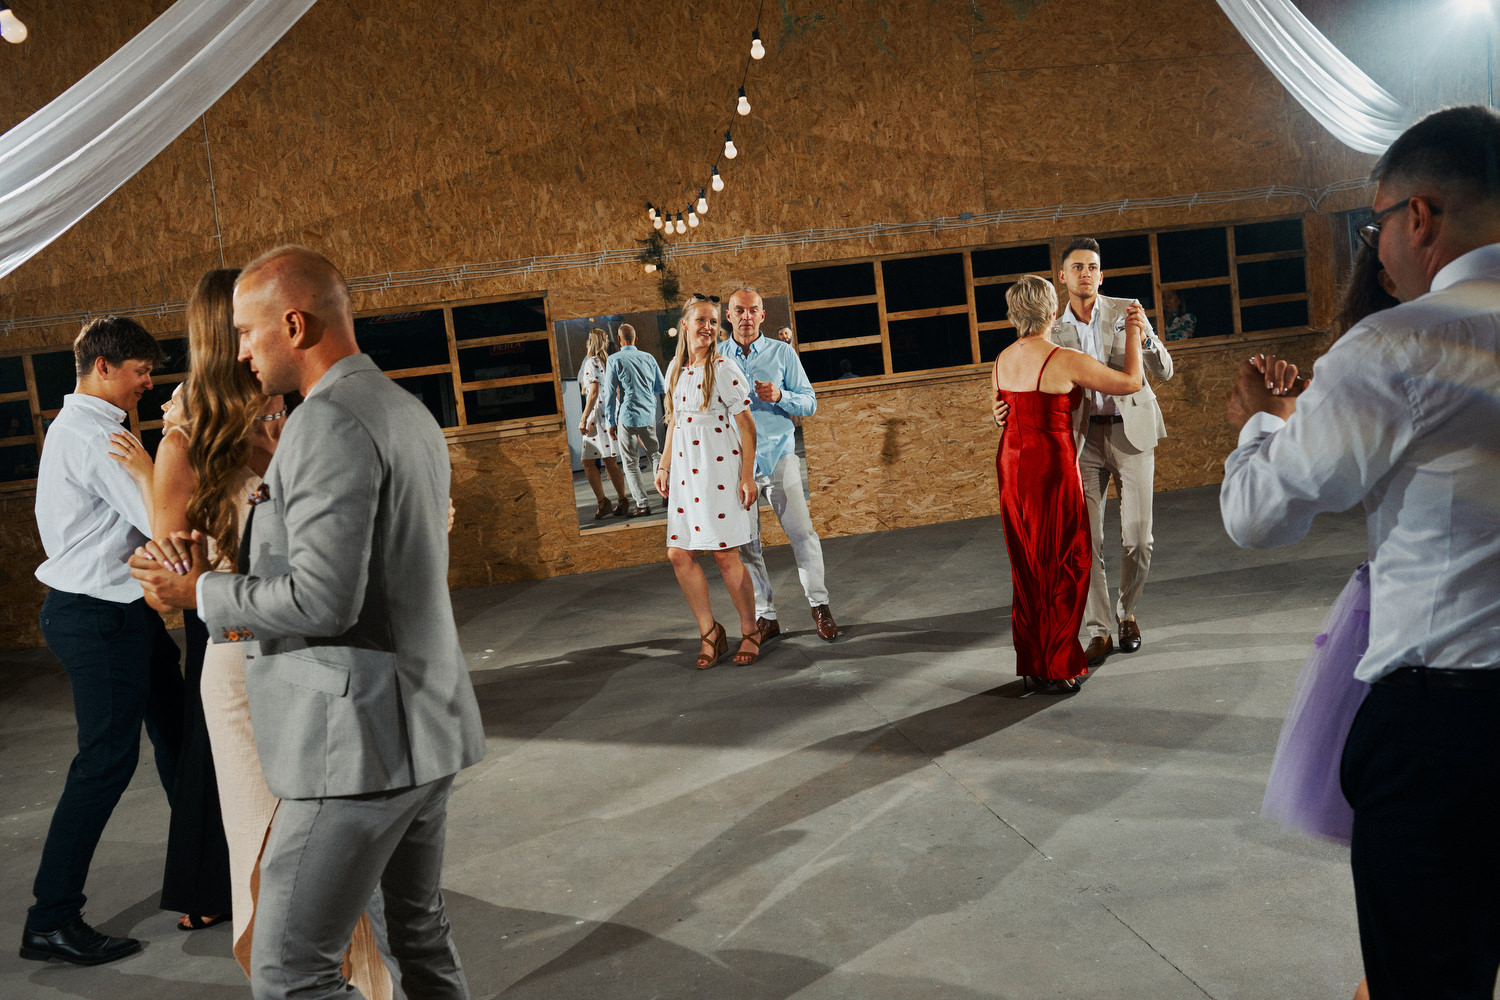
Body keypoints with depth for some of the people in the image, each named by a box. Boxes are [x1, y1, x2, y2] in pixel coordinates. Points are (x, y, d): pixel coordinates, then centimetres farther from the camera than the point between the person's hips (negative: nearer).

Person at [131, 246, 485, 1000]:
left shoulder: (328, 422, -17)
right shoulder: (408, 412, 14)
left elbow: (325, 600, -24)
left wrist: (204, 592, -8)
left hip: (363, 737, -10)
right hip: (425, 722, 10)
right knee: (418, 928, 22)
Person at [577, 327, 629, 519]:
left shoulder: (591, 362, -9)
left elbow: (593, 393, -16)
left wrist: (584, 419, -14)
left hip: (598, 414, -8)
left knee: (588, 462, -3)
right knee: (610, 461, 12)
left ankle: (602, 501, -10)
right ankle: (622, 501, 10)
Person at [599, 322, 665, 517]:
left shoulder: (615, 360, -6)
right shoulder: (648, 358, 6)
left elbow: (610, 393, -8)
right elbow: (661, 388, 11)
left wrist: (611, 422, -2)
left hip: (627, 416, -4)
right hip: (649, 414, 4)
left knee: (630, 462, 3)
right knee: (655, 454, 19)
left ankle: (642, 504, 1)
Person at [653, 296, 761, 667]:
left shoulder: (724, 369, -7)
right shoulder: (675, 369, 11)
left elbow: (746, 425, -7)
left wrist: (747, 476, -11)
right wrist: (665, 466, 18)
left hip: (720, 469, -6)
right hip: (685, 470, 6)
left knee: (725, 554, -4)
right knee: (679, 553, 1)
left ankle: (750, 632, 13)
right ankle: (710, 632, 15)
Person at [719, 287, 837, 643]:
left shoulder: (782, 352, 5)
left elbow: (810, 403, 4)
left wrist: (780, 396, -14)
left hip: (778, 455, -1)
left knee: (802, 533, -8)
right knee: (746, 543, 2)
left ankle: (819, 606, 8)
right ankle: (765, 616, 13)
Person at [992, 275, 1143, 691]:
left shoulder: (1002, 360, 5)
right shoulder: (1065, 361, -15)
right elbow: (1131, 382, -7)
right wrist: (1134, 334, 6)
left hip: (1011, 464, 7)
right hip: (1052, 467, -7)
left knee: (1026, 564, 15)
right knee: (1063, 564, 5)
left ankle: (1032, 663, 23)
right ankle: (1059, 667, 11)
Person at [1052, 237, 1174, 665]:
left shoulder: (1126, 310, 2)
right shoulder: (1055, 328, 6)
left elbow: (1163, 371, -1)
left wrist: (1145, 339, -21)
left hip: (1131, 432, -1)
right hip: (1082, 438, 1)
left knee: (1137, 539, -1)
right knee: (1085, 538, -4)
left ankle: (1127, 612, 25)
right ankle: (1098, 632, 7)